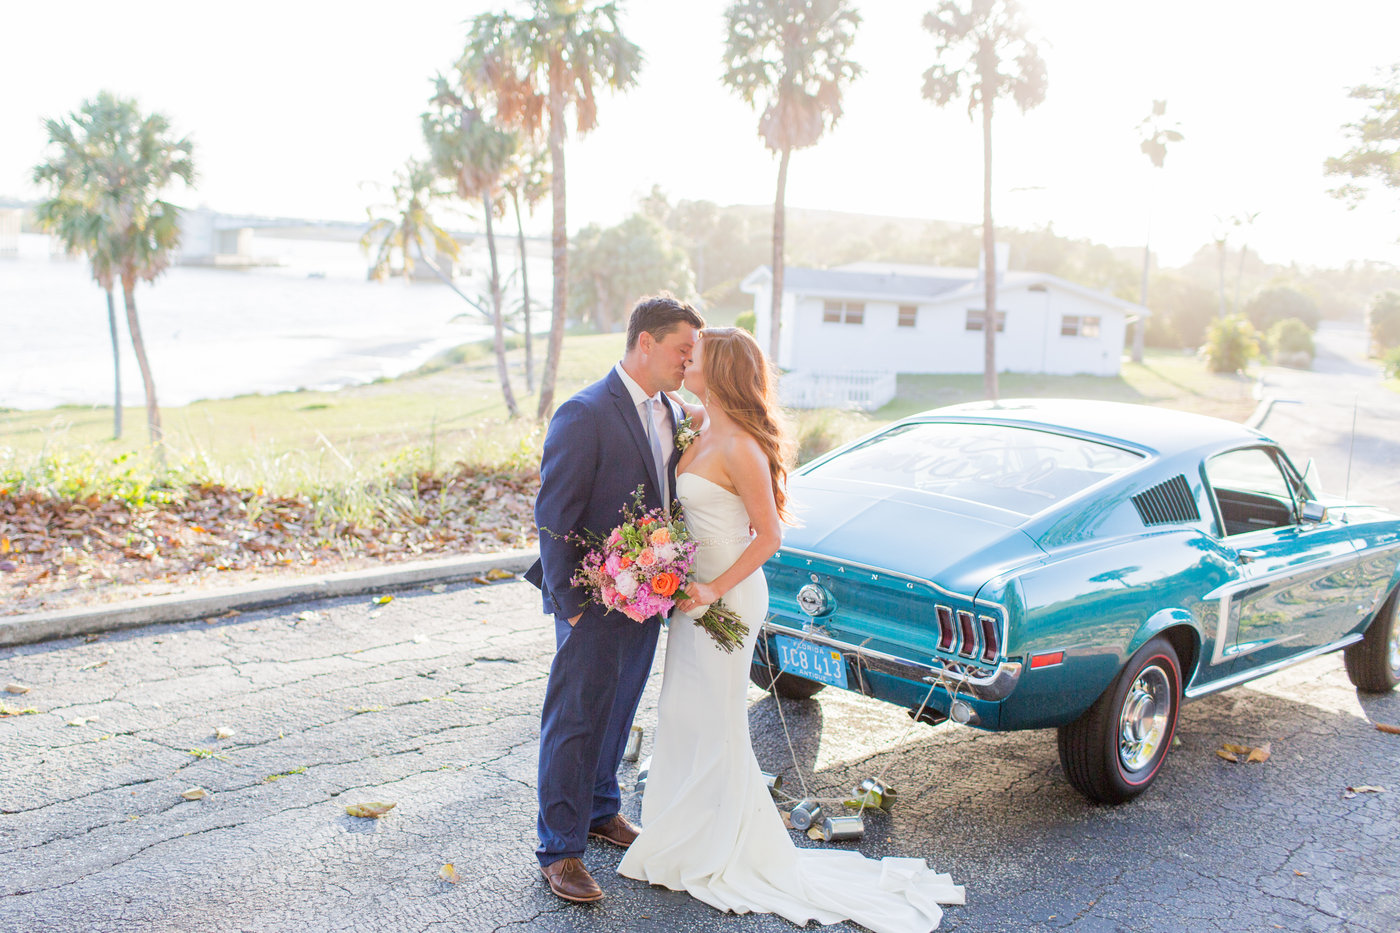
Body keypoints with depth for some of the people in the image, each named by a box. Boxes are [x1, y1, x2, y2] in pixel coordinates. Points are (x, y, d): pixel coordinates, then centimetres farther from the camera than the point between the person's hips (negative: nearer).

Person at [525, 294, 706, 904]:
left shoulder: (672, 415, 6)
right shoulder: (584, 414, -18)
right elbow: (555, 516, -17)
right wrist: (568, 602, -16)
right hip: (594, 601, -7)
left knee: (618, 710, 22)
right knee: (574, 720, 4)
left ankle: (600, 809, 41)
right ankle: (560, 849, 17)